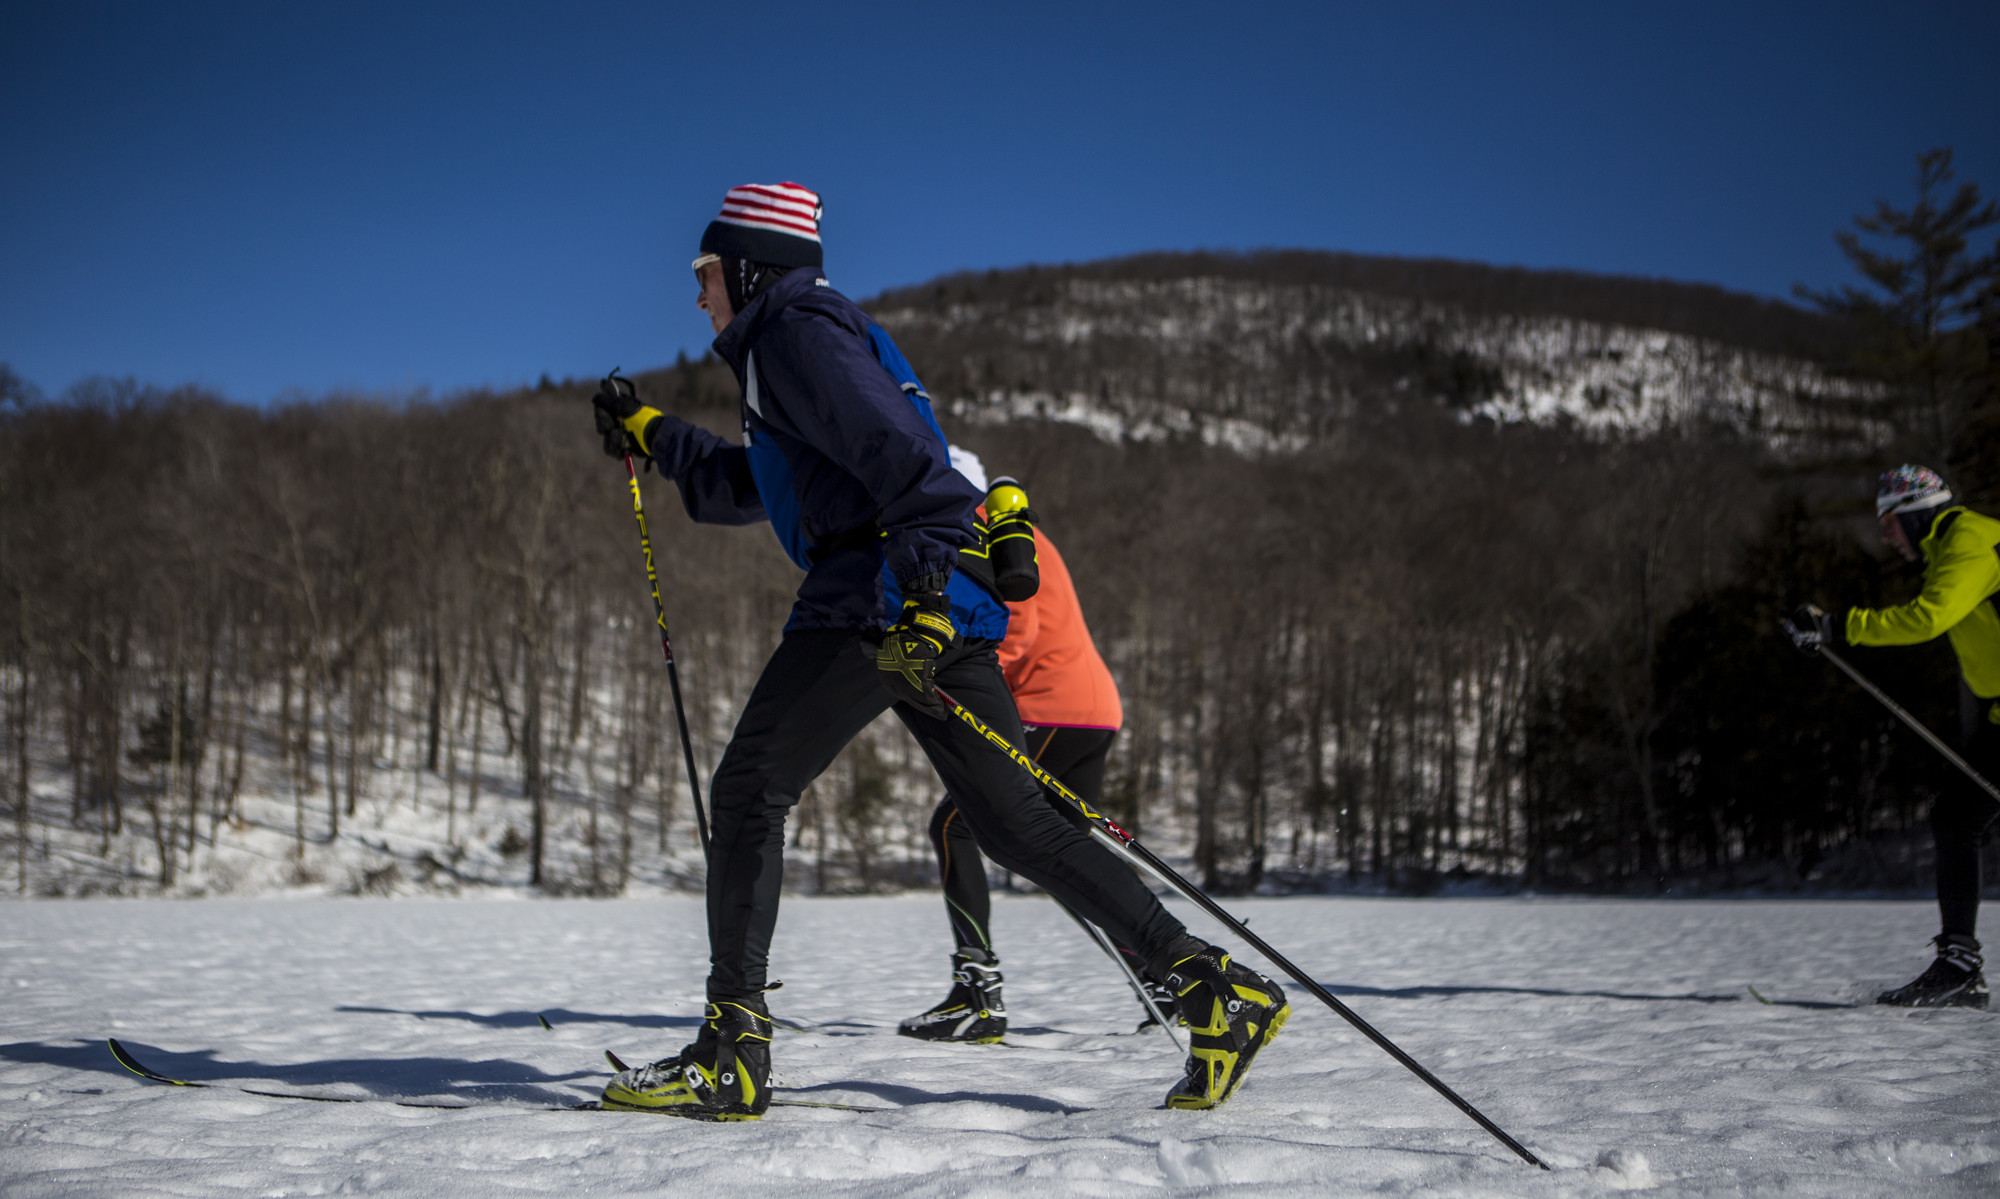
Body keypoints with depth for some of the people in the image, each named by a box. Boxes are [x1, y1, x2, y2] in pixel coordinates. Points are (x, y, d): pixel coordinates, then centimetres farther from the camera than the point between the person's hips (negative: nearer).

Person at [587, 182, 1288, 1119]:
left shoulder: (796, 328, 0)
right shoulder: (793, 340, 31)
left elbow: (894, 447, -17)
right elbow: (751, 485, 44)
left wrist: (917, 583, -27)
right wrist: (651, 436, 47)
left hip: (878, 592, -9)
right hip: (936, 603, 10)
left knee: (750, 787, -4)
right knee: (1012, 823, 6)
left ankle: (732, 1054, -4)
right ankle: (1214, 985, 0)